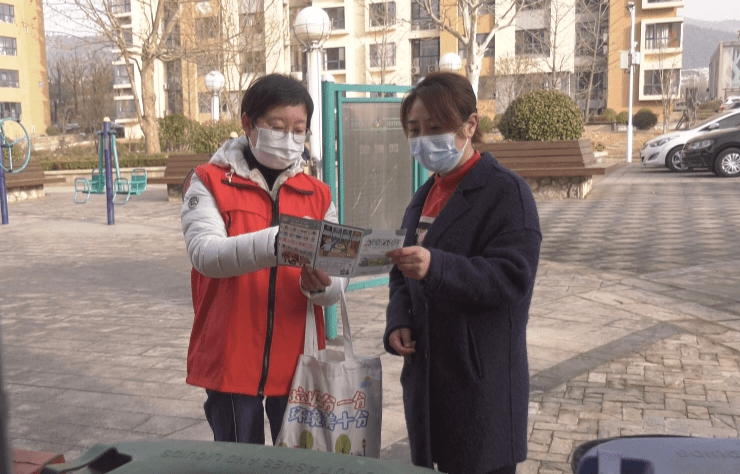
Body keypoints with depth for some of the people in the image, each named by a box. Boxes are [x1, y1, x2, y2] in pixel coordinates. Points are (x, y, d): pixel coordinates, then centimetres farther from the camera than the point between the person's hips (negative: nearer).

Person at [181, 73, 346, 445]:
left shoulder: (317, 194, 6)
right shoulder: (210, 182, -2)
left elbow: (338, 283, 2)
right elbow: (205, 253, -21)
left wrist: (320, 284, -22)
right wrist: (275, 242, -36)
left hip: (298, 363, 3)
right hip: (231, 362, -2)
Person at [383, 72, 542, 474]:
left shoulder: (505, 191, -9)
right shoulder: (425, 196, 15)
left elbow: (513, 278, -20)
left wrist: (434, 267, -32)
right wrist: (398, 323, 0)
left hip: (481, 379, -7)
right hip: (426, 376, 7)